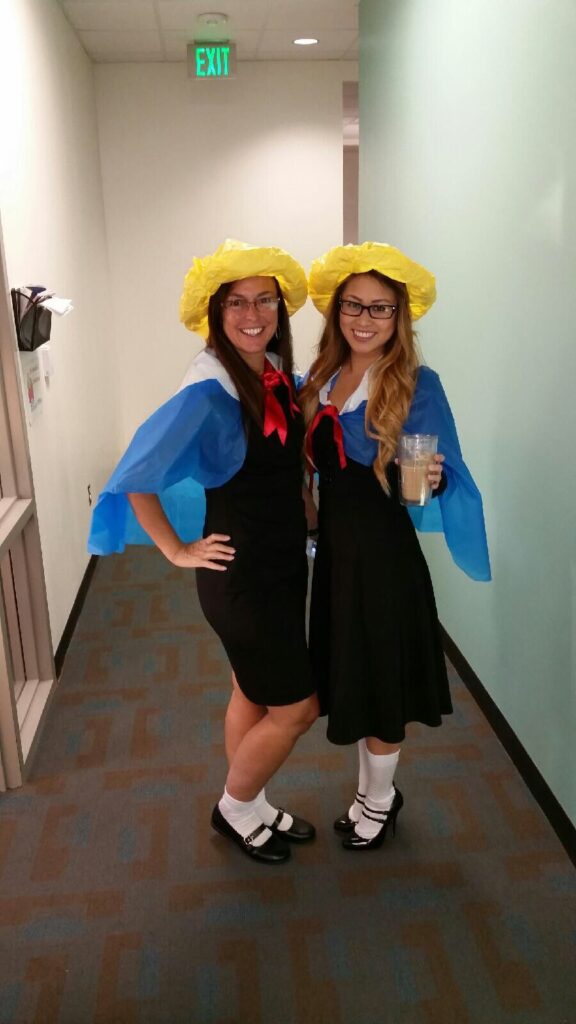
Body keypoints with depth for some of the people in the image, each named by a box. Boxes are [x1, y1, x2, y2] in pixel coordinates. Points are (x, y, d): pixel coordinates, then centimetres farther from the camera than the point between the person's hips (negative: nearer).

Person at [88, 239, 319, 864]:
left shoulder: (277, 371, 1)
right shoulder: (210, 389, -22)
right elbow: (136, 477, -22)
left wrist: (301, 509, 8)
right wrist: (178, 551, -15)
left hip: (284, 562, 7)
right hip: (241, 572, -7)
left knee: (254, 694, 21)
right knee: (296, 707, 4)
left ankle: (252, 807, 42)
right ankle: (234, 809, 30)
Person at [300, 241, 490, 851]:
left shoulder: (418, 385, -12)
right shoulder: (320, 380, 4)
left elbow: (443, 474, -12)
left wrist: (433, 479, -32)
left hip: (385, 554, -5)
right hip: (334, 548, 6)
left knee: (379, 683, 10)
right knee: (348, 679, 18)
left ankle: (379, 799, 37)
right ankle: (371, 788, 42)